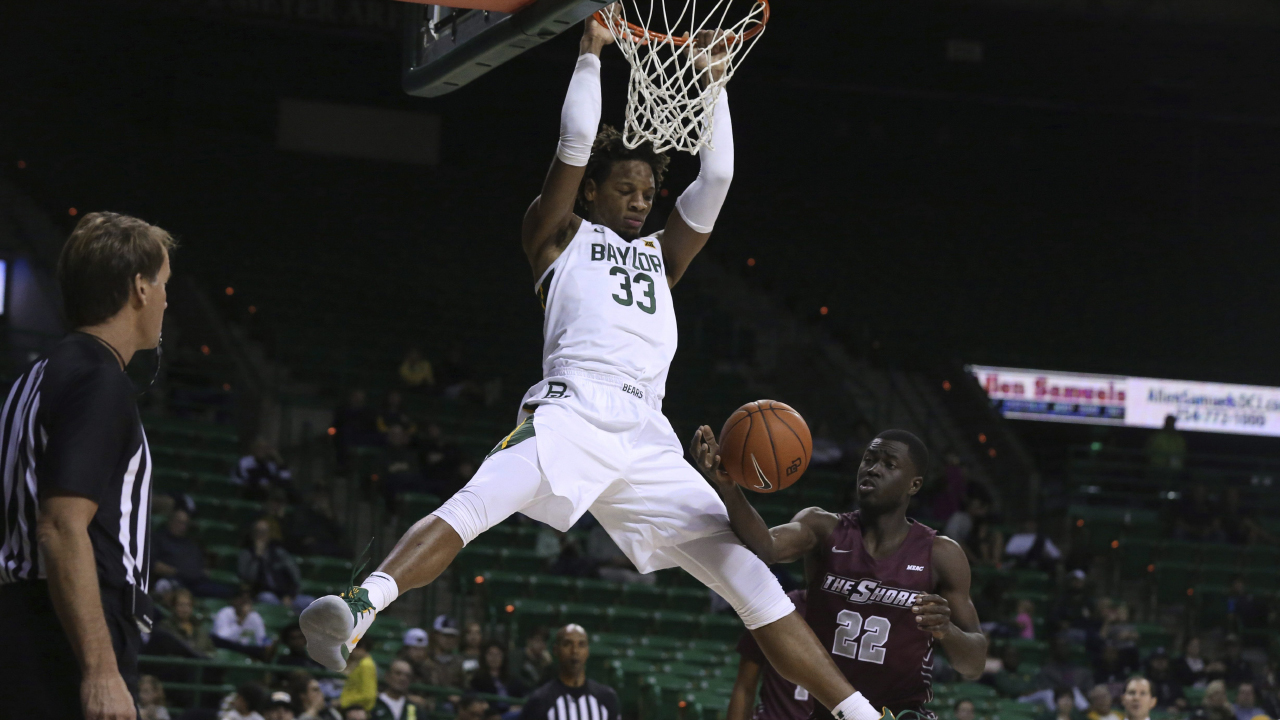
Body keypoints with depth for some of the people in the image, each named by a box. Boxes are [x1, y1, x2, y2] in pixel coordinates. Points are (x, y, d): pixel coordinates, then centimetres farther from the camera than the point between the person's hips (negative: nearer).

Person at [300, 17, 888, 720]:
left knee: (751, 577, -2)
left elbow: (715, 179, 25)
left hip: (646, 439, 5)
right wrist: (591, 53, 10)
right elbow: (575, 146, 6)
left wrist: (714, 82, 25)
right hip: (571, 416, -5)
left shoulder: (659, 255, 32)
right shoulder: (561, 236, 19)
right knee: (475, 505, -33)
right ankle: (359, 606, -53)